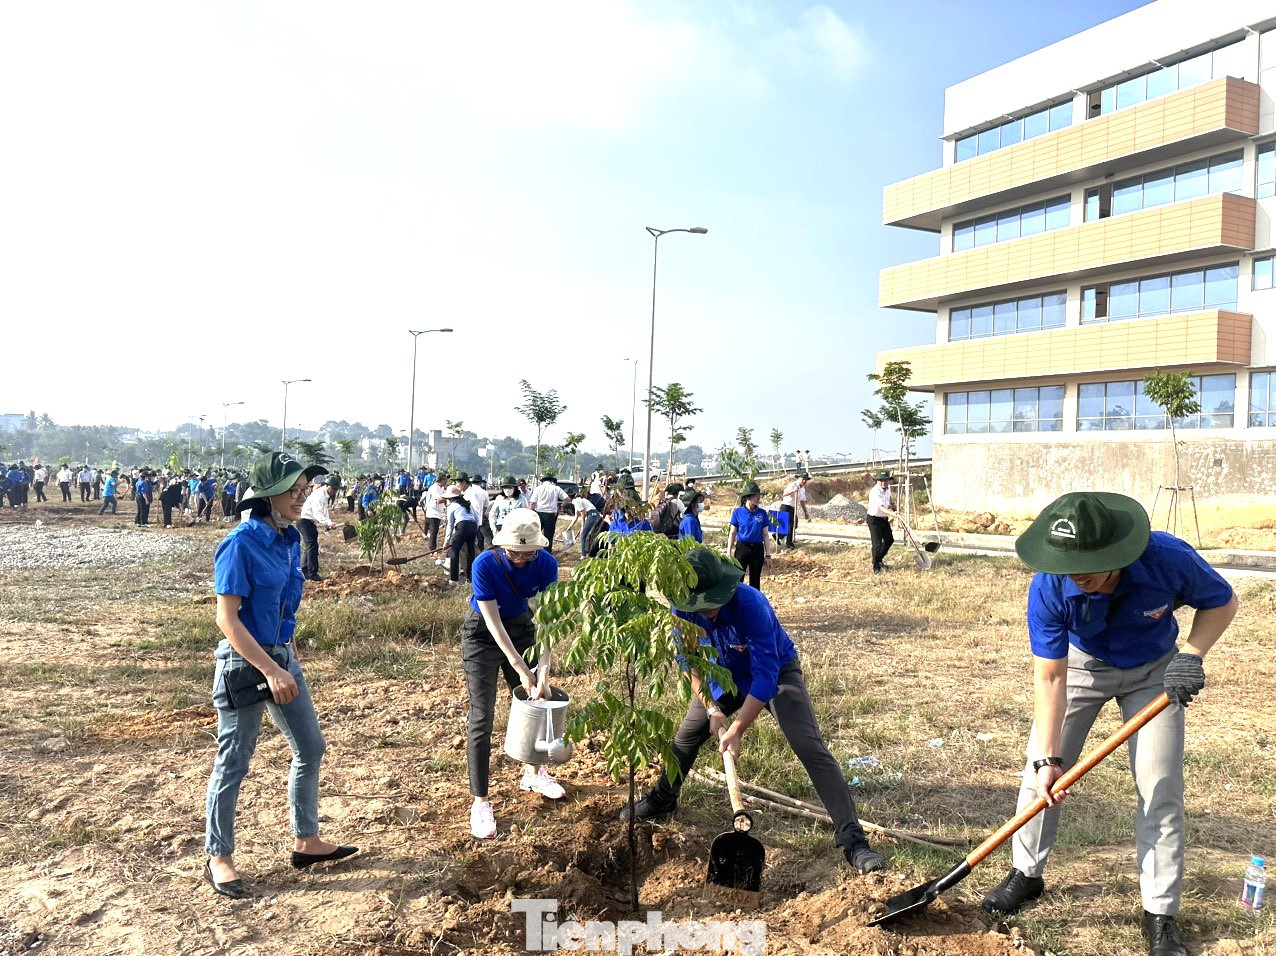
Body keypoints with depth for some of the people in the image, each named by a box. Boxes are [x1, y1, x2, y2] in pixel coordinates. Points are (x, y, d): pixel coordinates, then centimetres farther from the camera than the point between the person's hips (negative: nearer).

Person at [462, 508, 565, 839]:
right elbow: (493, 623, -27)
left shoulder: (546, 564, -21)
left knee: (533, 700, 13)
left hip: (522, 629, 4)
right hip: (483, 636, -4)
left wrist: (543, 669, -27)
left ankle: (533, 773, 37)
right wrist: (521, 669, -28)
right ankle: (480, 801, 0)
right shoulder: (485, 565, -31)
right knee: (481, 718, -8)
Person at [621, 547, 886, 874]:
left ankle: (851, 837, -16)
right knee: (686, 736, 10)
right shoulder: (683, 609, -23)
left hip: (777, 673, -5)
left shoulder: (751, 604, -39)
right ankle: (662, 799, 37)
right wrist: (711, 709, -19)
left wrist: (737, 730, -36)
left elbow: (766, 676, -37)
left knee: (811, 749, -19)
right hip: (725, 676, 5)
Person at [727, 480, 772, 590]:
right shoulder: (737, 512, -5)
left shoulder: (762, 513, 1)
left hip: (757, 549, 2)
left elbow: (765, 535, 6)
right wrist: (729, 553, -1)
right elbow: (732, 533, 0)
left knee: (755, 581, 10)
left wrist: (768, 555, 5)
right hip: (742, 548, -2)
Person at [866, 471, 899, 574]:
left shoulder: (888, 488, -1)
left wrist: (892, 506, 4)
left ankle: (879, 559, 41)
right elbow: (881, 507, -42)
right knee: (877, 543, -14)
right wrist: (892, 513, -58)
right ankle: (876, 567, 1)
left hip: (884, 519, 9)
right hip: (874, 519, -9)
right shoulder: (875, 492, -28)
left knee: (889, 540, 20)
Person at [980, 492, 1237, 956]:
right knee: (1040, 771, 1)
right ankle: (1027, 874, 22)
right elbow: (1050, 678, -28)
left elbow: (1222, 603, -14)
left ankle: (1160, 913, 11)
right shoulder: (1049, 587, -34)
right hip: (1080, 664, 1)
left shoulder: (1168, 558, -36)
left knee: (1161, 788, -4)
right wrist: (1049, 758, -30)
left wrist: (1191, 655, -30)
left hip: (1153, 671, 0)